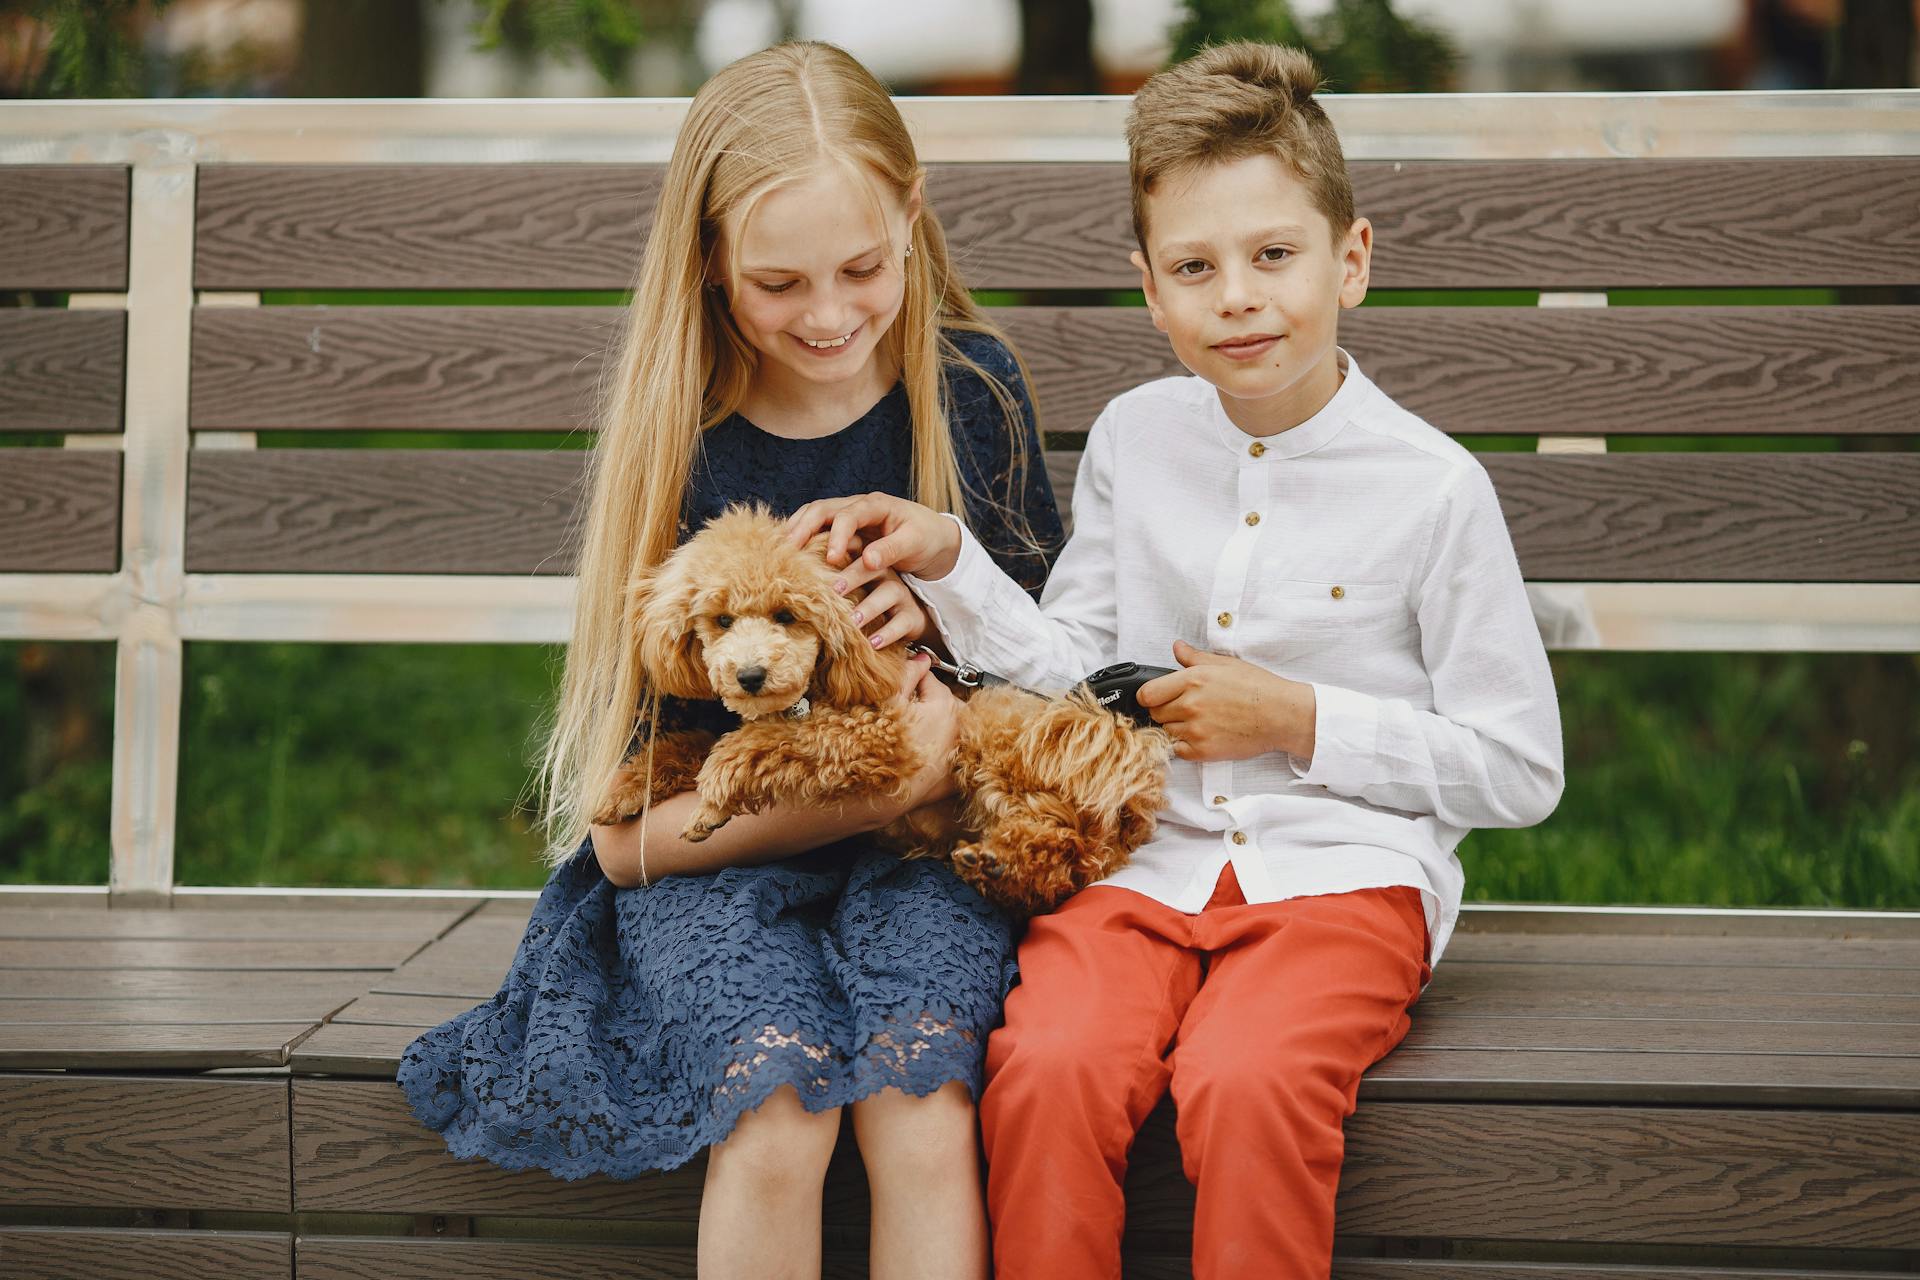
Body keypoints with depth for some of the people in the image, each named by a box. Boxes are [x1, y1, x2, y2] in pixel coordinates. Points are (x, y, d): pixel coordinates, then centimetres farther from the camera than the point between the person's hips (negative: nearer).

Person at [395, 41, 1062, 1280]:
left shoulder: (970, 385, 1)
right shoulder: (681, 441, -5)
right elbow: (628, 832, -8)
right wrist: (869, 792, -21)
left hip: (923, 849, 1)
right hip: (714, 853, -1)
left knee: (917, 1091, -30)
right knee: (777, 1099, -31)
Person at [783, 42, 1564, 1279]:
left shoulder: (1431, 485, -3)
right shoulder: (1133, 439, 9)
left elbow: (1521, 770, 1)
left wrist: (1298, 720, -7)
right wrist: (947, 561, 3)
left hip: (1342, 867, -3)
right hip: (1144, 859, 3)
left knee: (1246, 1082, -34)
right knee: (1046, 1069, -28)